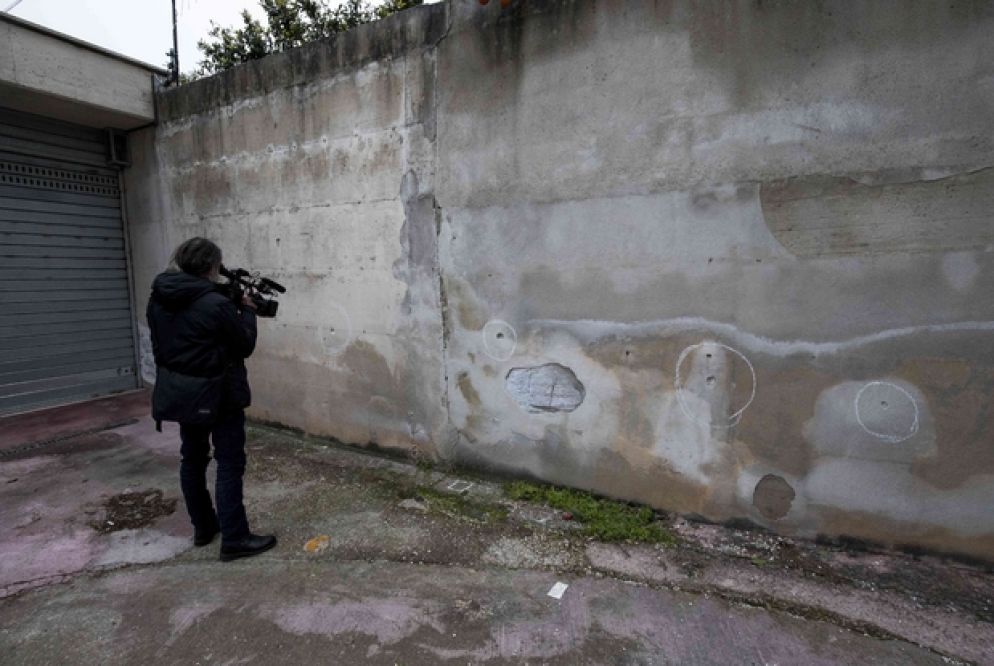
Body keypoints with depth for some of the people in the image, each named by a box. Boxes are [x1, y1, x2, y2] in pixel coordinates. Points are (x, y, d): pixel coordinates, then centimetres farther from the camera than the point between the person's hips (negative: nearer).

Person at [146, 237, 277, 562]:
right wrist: (248, 310, 3)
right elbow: (245, 346, -12)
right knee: (230, 463, 0)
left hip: (180, 392, 8)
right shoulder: (216, 304, -23)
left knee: (192, 459, 18)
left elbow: (161, 346, 13)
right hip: (219, 395, -8)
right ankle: (234, 539, 4)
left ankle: (203, 527, 31)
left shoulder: (158, 301, 1)